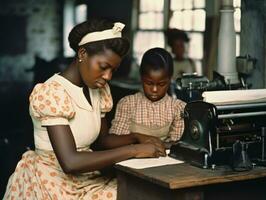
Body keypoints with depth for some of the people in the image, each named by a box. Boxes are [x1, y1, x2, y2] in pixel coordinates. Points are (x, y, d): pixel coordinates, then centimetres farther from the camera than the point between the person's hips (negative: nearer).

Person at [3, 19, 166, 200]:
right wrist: (134, 150, -26)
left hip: (86, 180, 7)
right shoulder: (50, 93, -19)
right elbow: (70, 162, -27)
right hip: (55, 184, -7)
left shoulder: (97, 89, 4)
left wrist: (137, 138, -4)